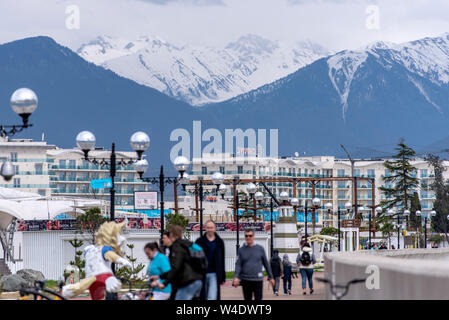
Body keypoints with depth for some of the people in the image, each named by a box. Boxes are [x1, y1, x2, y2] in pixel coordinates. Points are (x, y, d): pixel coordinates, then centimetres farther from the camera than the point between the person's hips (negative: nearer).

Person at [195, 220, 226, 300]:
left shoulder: (219, 242, 8)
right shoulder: (199, 241, 3)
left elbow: (222, 261, 12)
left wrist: (223, 277, 10)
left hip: (214, 274, 0)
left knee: (213, 297, -13)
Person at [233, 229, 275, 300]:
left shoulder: (260, 249, 4)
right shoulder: (241, 250, 5)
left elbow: (266, 263, 10)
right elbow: (238, 265, 0)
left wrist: (270, 277, 11)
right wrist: (236, 277, -15)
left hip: (258, 279, -1)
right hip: (246, 280, 1)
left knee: (258, 298, -5)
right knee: (247, 299, 8)